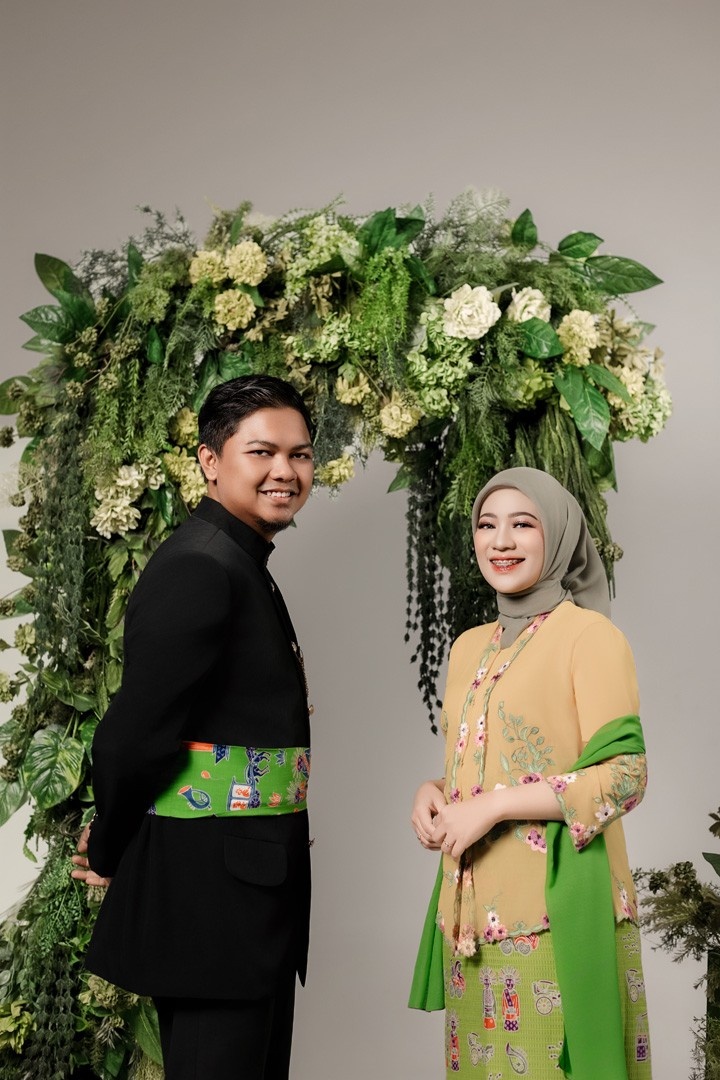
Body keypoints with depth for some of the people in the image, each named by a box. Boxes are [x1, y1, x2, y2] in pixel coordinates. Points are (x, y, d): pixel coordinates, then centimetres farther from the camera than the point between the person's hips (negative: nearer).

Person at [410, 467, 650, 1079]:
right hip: (474, 908, 6)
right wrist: (432, 795, 0)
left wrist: (493, 806, -18)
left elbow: (624, 775, -13)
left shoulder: (590, 634, -8)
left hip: (553, 909, -6)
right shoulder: (469, 647, 13)